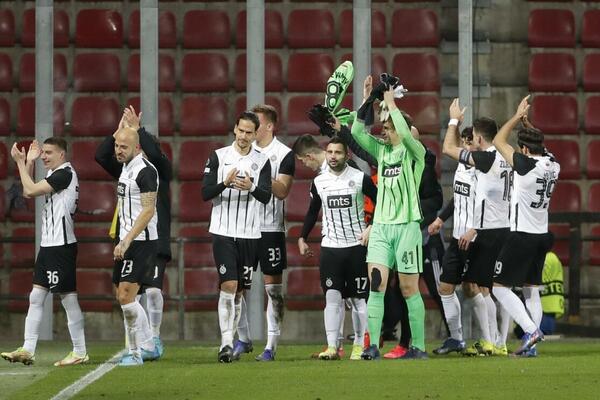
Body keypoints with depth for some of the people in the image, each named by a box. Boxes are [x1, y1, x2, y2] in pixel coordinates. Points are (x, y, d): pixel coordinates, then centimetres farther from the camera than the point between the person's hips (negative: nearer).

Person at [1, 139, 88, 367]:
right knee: (36, 297, 6)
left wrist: (20, 162, -8)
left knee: (68, 297, -5)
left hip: (62, 245, -10)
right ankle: (27, 350, 5)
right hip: (48, 245, 10)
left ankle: (80, 352, 0)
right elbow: (29, 193, 21)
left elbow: (30, 190, -17)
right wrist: (29, 162, 16)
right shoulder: (54, 174, 17)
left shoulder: (65, 174, -13)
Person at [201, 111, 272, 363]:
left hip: (250, 235, 2)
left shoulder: (262, 162, 6)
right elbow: (205, 193, -4)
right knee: (228, 285, -15)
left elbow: (266, 196, -6)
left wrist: (251, 187, -27)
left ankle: (230, 341, 19)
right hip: (223, 232, -2)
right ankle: (226, 343, -18)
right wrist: (225, 183, -22)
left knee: (239, 291, 8)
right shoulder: (218, 157, 2)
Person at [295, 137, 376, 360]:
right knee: (332, 297, -8)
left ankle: (360, 346, 13)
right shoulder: (319, 182, 5)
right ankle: (332, 347, -11)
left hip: (357, 245, -2)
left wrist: (371, 227, -8)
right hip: (330, 247, 2)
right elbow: (312, 212, 18)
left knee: (358, 298, 4)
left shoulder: (360, 178, -6)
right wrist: (302, 238, 13)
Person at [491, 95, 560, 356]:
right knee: (532, 290, 12)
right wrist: (526, 121, 22)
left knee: (500, 287, -2)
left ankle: (531, 330, -15)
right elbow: (538, 142, 24)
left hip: (522, 235, -8)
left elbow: (499, 141, -8)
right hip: (542, 235, 8)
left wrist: (518, 116, -1)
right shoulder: (553, 165, 1)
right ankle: (531, 345, 8)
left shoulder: (527, 165, -18)